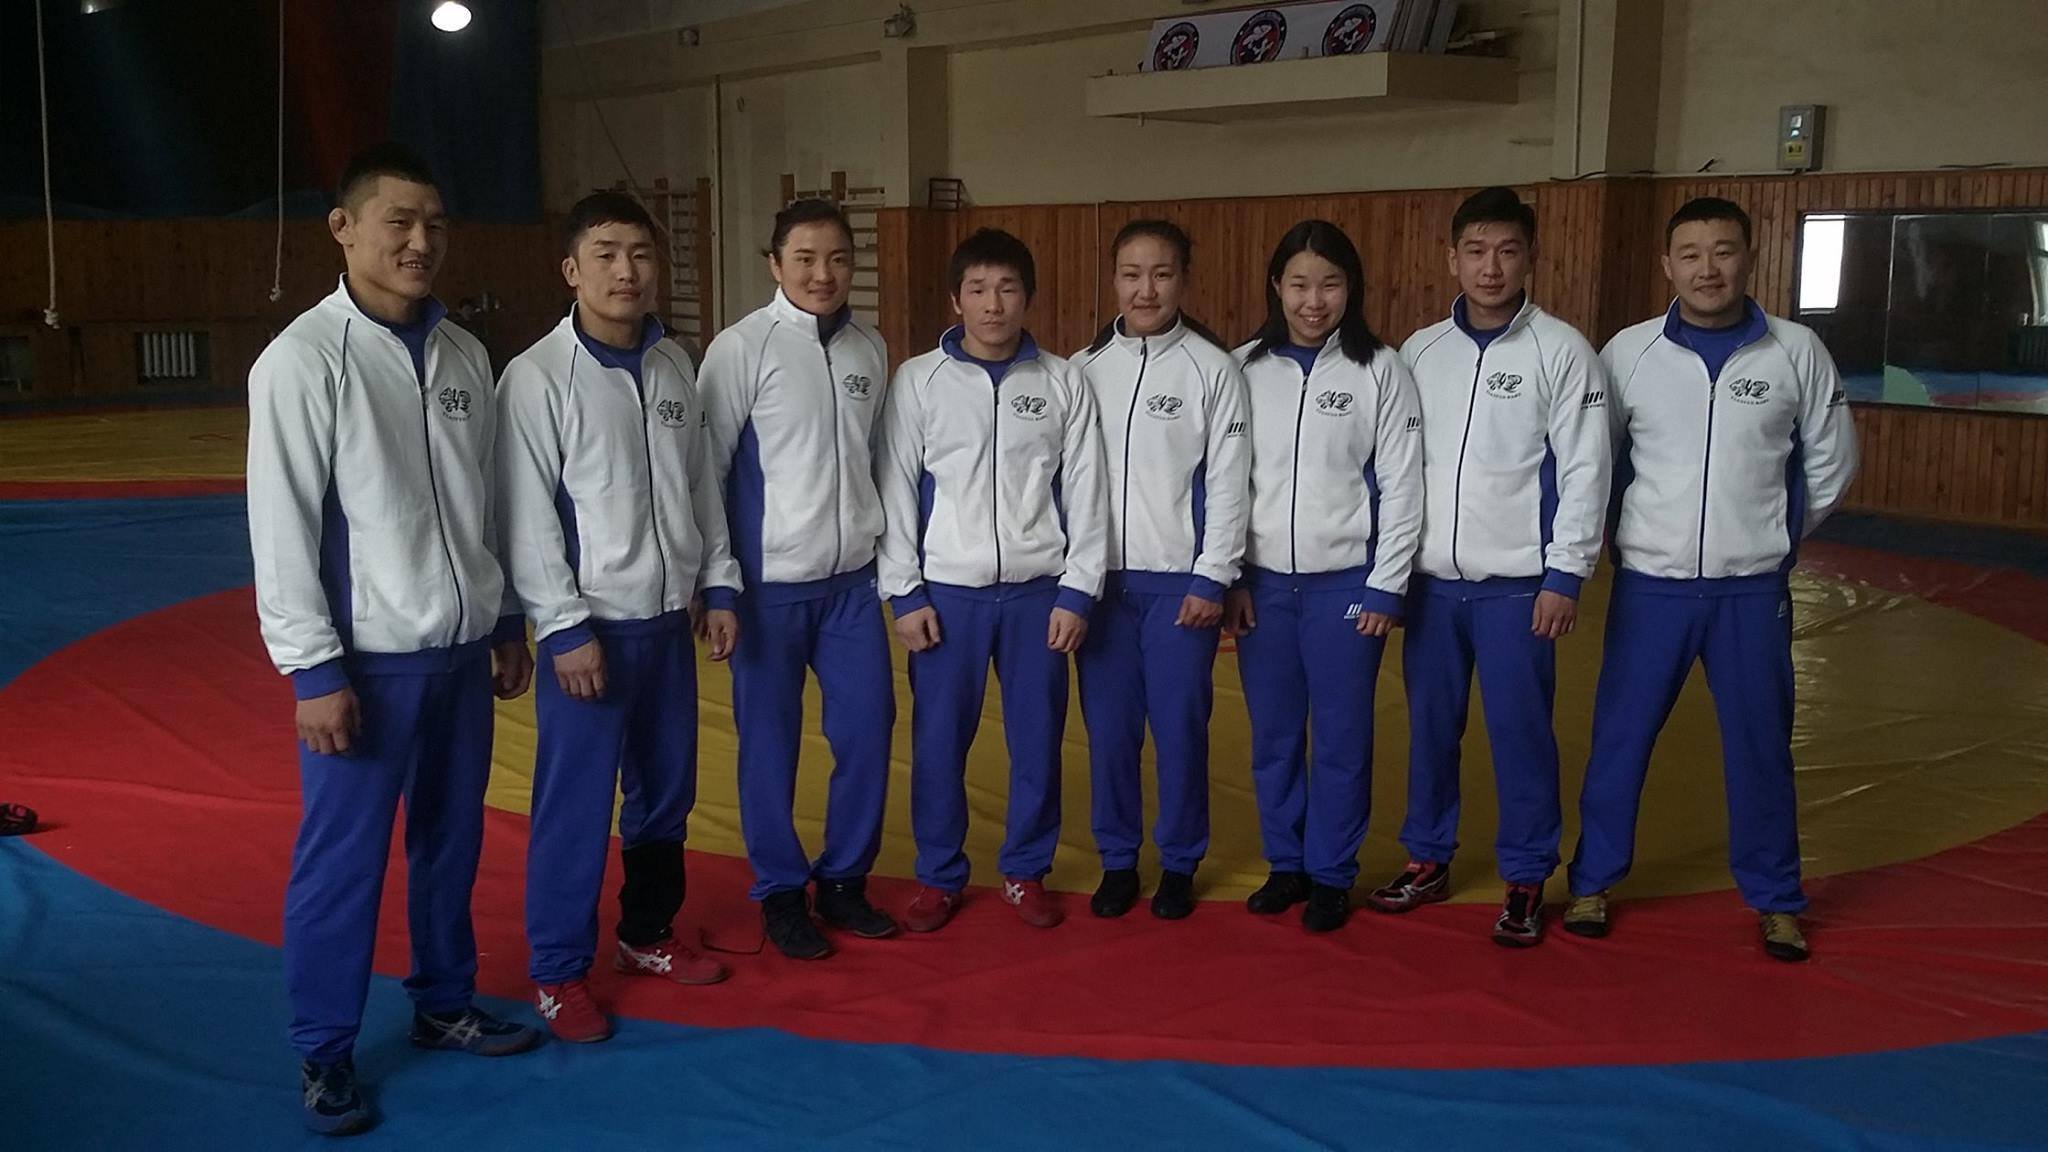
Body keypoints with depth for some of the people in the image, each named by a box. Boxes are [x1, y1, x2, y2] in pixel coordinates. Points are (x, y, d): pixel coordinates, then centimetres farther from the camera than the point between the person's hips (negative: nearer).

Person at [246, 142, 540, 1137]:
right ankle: (324, 1052, 20)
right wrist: (314, 669, -14)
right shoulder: (304, 359, -12)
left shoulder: (464, 355, 6)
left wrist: (507, 623, 15)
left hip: (461, 650, 6)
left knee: (451, 841, 16)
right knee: (342, 861, 4)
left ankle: (444, 1002, 34)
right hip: (369, 659, -5)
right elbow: (282, 526, -12)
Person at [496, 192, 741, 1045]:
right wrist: (564, 628, -16)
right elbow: (527, 516, -13)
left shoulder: (674, 368, 7)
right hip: (591, 624, -6)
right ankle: (557, 973, 15)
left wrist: (719, 586, 9)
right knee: (575, 805, 0)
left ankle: (647, 934, 33)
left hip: (669, 619, 6)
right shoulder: (538, 377, -11)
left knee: (667, 789, 15)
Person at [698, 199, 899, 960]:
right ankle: (780, 892, 22)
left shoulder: (870, 350, 6)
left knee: (867, 732, 7)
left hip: (853, 580, 5)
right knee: (770, 744, 5)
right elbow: (705, 467, -7)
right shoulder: (742, 348, -9)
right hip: (771, 583, -4)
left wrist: (888, 556, 11)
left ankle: (845, 879, 25)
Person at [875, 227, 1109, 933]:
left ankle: (1026, 872, 25)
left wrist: (1077, 591, -3)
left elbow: (1084, 492, 2)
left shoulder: (1063, 382, 2)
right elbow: (895, 490, 0)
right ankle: (938, 876, 22)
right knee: (939, 742, 5)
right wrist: (905, 592, -4)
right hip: (947, 592, -1)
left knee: (1037, 740, 8)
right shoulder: (918, 381, 0)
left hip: (1038, 592, 1)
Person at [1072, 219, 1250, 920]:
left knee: (1179, 725, 3)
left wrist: (1213, 578, -8)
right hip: (1100, 576, 3)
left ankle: (1180, 863, 19)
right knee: (1108, 726, 7)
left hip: (1181, 580, -3)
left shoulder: (1212, 368, -3)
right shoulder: (1085, 368, 6)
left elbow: (1228, 481, -4)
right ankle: (1118, 859, 22)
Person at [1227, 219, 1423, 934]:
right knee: (1273, 735, 10)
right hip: (1262, 582, 2)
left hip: (1346, 582, -2)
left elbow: (1402, 487, -3)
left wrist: (1386, 588, -7)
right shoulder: (1244, 369, 3)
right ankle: (1286, 864, 26)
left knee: (1341, 737, 5)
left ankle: (1331, 875, 19)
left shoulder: (1380, 371, -3)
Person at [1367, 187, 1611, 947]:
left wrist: (1565, 575, -11)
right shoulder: (1419, 352, 5)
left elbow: (1585, 470, -7)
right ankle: (1428, 860, 28)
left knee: (1519, 732, 3)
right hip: (1430, 580, 4)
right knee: (1429, 726, 12)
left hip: (1517, 584, -3)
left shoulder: (1561, 350, -4)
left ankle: (1526, 880, 17)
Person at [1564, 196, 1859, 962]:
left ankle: (1774, 899, 26)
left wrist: (1772, 536, 12)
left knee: (1760, 746, 10)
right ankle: (1593, 881, 23)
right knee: (1620, 737, 7)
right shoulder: (1629, 351, -4)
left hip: (1752, 589, 0)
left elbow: (1831, 464, 8)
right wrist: (1633, 531, 9)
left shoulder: (1797, 352, -3)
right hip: (1650, 583, 0)